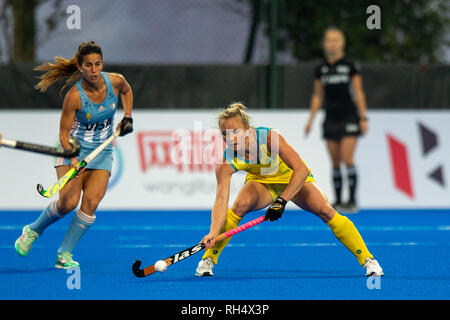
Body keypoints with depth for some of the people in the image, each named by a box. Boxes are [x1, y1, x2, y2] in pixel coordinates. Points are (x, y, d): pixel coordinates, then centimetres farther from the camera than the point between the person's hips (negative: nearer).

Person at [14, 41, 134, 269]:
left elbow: (126, 91, 16)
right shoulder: (74, 96, -23)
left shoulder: (115, 81, -11)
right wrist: (73, 158, -29)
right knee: (68, 202, -17)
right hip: (74, 149, -3)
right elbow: (64, 133, -15)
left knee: (90, 202, -15)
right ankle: (34, 229, 13)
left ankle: (64, 254, -8)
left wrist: (128, 117, 6)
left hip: (102, 152, 3)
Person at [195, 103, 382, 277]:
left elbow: (302, 170, -38)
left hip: (293, 178, -1)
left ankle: (367, 260, -11)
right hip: (261, 182, 1)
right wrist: (213, 233, -46)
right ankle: (207, 260, -15)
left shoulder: (269, 138, -36)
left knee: (325, 210, -23)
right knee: (240, 205, -29)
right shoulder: (226, 164, -27)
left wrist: (281, 201, -45)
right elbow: (221, 200, -31)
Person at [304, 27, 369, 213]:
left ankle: (352, 200, -7)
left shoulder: (349, 66, -3)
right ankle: (338, 201, 8)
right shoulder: (321, 69, 9)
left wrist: (363, 118, -6)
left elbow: (358, 93, -2)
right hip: (331, 119, 4)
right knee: (335, 162, 4)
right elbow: (317, 96, 16)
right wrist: (311, 119, 13)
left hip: (349, 119, -4)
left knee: (347, 159, -12)